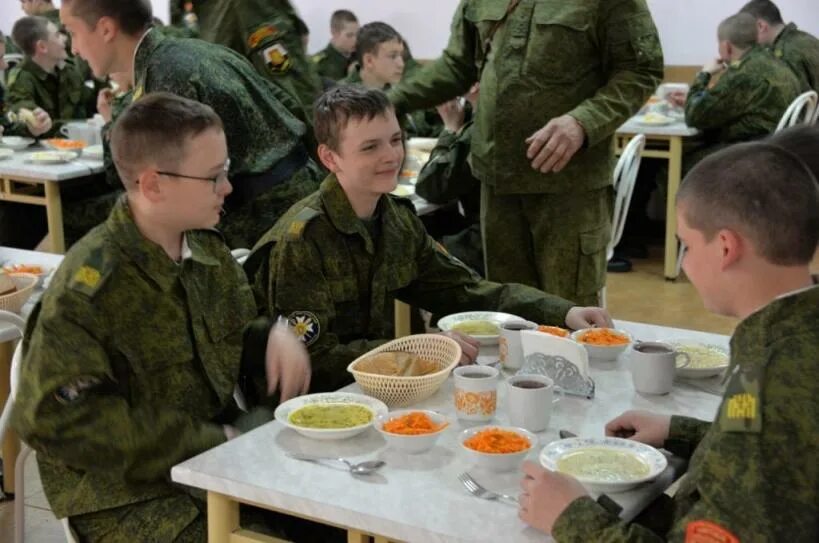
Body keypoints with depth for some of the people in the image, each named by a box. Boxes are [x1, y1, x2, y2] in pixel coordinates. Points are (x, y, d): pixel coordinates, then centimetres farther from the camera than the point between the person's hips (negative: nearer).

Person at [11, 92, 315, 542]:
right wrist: (210, 444, -21)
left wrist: (274, 337, -8)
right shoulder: (88, 288, -19)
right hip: (130, 496, -7)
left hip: (220, 450, 7)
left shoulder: (207, 250, 4)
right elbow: (56, 419, -21)